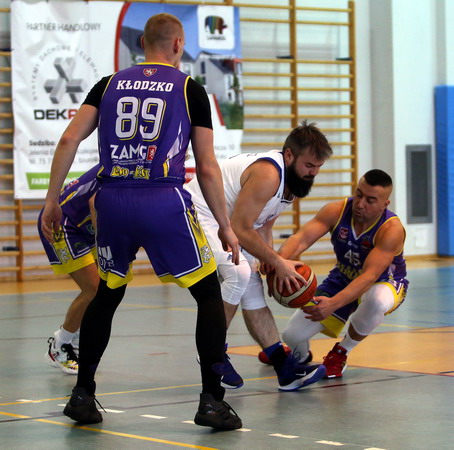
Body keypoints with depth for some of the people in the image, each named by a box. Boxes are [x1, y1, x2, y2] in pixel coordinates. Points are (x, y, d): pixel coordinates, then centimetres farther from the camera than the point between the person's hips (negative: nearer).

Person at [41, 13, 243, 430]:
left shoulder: (110, 84, 14)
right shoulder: (190, 89, 6)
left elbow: (69, 139, 4)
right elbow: (207, 169, 5)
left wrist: (51, 200, 11)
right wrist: (226, 226, 13)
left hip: (112, 202, 4)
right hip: (165, 203, -4)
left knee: (107, 295, 24)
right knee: (209, 294, 9)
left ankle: (82, 394, 23)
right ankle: (212, 400, 1)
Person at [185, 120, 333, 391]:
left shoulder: (293, 180, 4)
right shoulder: (267, 174, -28)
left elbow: (264, 226, 14)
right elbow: (241, 230, -29)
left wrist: (269, 263, -1)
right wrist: (277, 263, -20)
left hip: (225, 223, 11)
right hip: (196, 216, -11)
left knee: (253, 288, 5)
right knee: (239, 272, -27)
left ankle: (285, 369, 5)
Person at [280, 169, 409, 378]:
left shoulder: (391, 229, -32)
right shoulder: (337, 211, -20)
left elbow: (369, 277, -41)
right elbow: (302, 238, -31)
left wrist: (332, 304, -55)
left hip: (385, 283, -3)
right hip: (342, 279, 4)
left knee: (377, 301, -42)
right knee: (293, 334, -9)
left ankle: (341, 352, -12)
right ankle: (301, 356, 33)